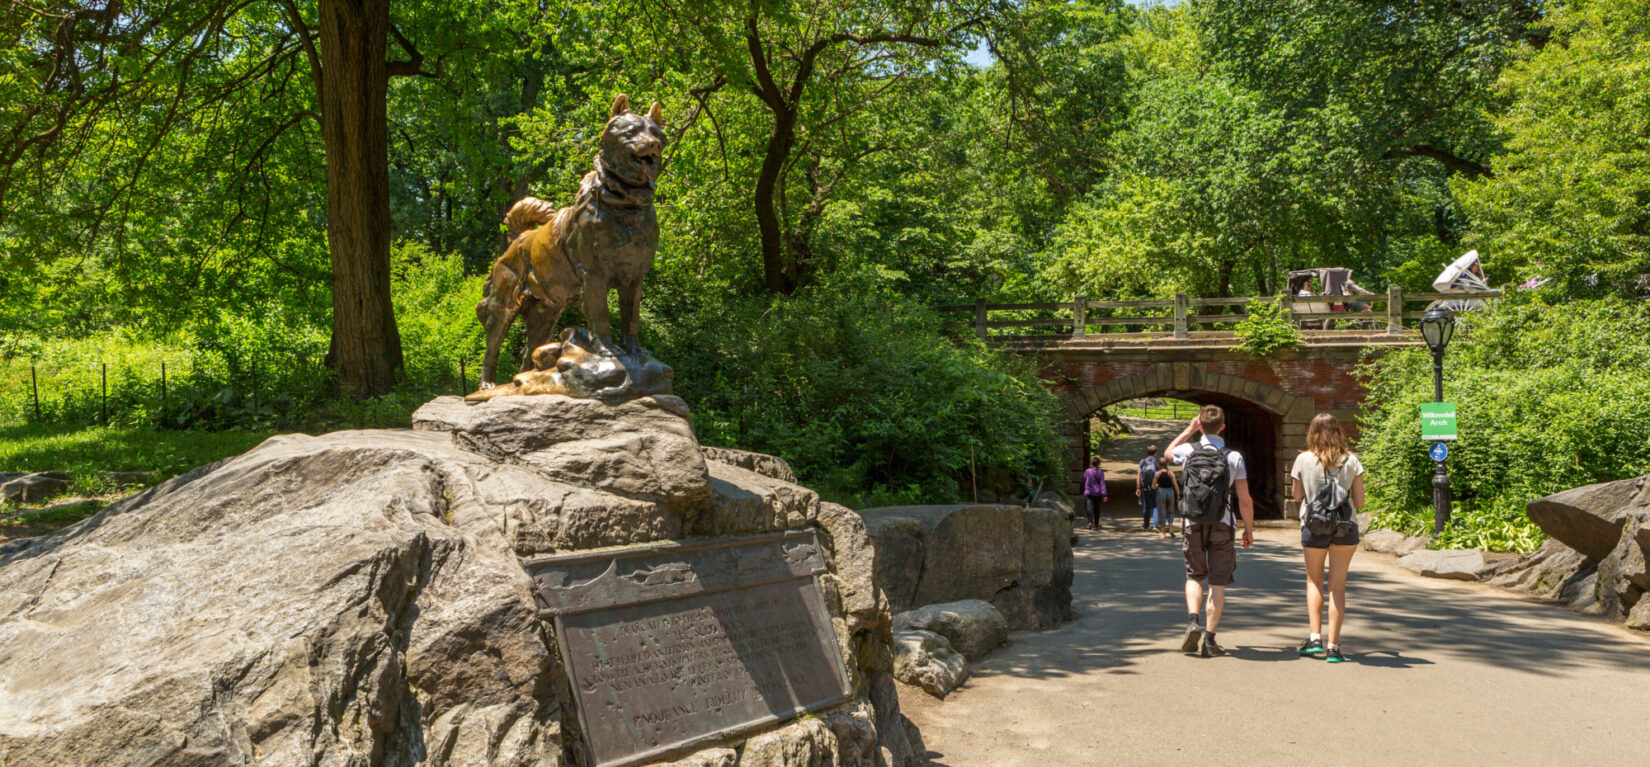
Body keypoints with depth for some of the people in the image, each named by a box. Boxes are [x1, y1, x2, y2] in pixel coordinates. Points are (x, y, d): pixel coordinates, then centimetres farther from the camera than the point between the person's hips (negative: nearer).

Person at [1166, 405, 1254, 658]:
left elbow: (1169, 451, 24)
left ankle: (1193, 620, -7)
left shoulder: (1189, 450, -2)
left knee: (1194, 576, 16)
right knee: (1218, 582, 5)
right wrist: (1249, 530, 8)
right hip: (1221, 525, -1)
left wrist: (1190, 429, 26)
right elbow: (1245, 499, -3)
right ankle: (1209, 639, 1)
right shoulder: (1234, 457, -4)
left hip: (1192, 523, 1)